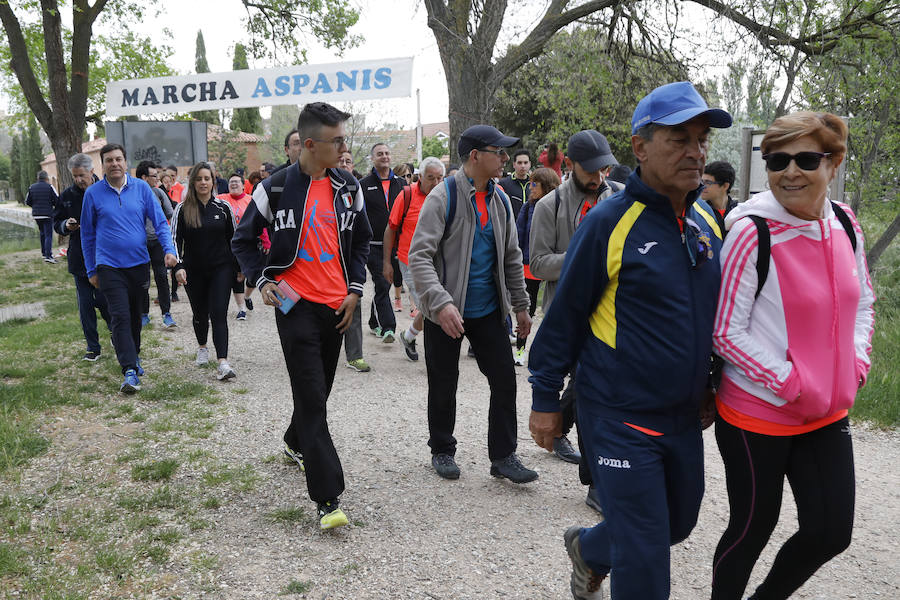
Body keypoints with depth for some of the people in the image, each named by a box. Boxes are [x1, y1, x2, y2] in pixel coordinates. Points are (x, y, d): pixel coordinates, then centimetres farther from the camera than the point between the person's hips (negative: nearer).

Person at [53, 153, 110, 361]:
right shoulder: (67, 195, 6)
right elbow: (56, 223, 13)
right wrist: (66, 225, -8)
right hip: (79, 257, 4)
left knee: (103, 300, -2)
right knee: (85, 304, 6)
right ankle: (93, 347, 16)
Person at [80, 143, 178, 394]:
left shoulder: (141, 188, 1)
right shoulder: (93, 193, -1)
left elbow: (160, 222, 2)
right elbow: (87, 234, 7)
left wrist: (168, 249, -14)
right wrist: (91, 270, 8)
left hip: (139, 263, 2)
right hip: (109, 266, -2)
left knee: (135, 315, 16)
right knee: (120, 316, -12)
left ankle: (133, 356, 36)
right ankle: (130, 371, -14)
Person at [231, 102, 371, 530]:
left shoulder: (348, 187, 5)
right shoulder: (275, 189, -7)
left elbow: (360, 240, 17)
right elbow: (243, 241, 5)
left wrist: (354, 288, 7)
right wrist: (262, 280, -8)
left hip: (337, 305, 5)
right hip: (295, 305, -5)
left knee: (319, 389, 18)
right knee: (311, 398, -8)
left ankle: (296, 442, 48)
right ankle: (328, 498, -5)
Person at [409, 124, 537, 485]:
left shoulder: (500, 200, 6)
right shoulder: (444, 196, -14)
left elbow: (512, 256, 15)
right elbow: (419, 255, -20)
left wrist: (520, 305, 14)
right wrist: (441, 302, -32)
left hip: (488, 310, 5)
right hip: (446, 312, -5)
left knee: (505, 380, 5)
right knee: (443, 387, 9)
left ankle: (503, 456, 18)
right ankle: (442, 451, 30)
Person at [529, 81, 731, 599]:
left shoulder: (708, 220, 5)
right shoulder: (609, 222, -16)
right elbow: (565, 317, -11)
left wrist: (710, 385, 20)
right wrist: (546, 400, -8)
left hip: (684, 415, 7)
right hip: (621, 419, -7)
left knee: (679, 522, 23)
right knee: (645, 558, 0)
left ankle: (589, 548, 49)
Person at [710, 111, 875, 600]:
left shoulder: (844, 223, 1)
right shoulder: (751, 233, -19)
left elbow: (861, 302, 14)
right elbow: (726, 331, -17)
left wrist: (855, 366, 1)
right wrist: (794, 385, -16)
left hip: (828, 413, 6)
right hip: (757, 416, -6)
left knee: (831, 532, 12)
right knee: (753, 528, 10)